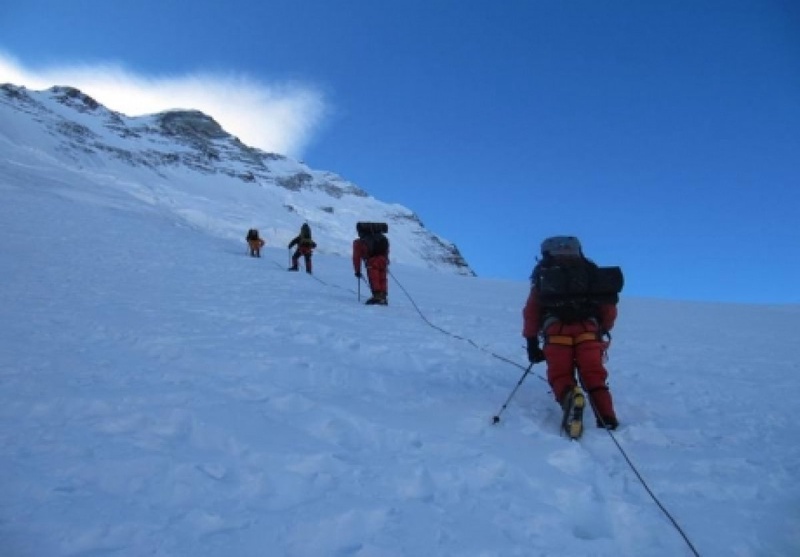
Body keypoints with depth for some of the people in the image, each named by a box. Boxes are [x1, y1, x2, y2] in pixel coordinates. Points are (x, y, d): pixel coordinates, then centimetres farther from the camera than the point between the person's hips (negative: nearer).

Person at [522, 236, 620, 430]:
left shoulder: (545, 274, 24)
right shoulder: (591, 272, 28)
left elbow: (531, 310, 15)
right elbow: (609, 308, 18)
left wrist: (532, 343, 16)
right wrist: (602, 331, 32)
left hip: (556, 331, -1)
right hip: (588, 331, 1)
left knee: (560, 375, 2)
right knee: (593, 375, 5)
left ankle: (568, 397, -30)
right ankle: (607, 419, -16)